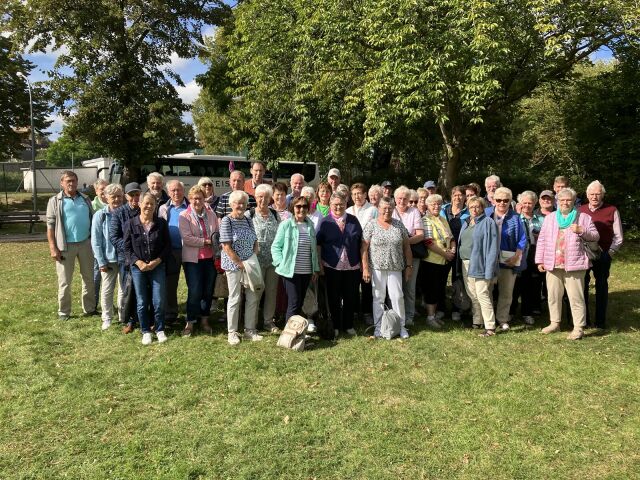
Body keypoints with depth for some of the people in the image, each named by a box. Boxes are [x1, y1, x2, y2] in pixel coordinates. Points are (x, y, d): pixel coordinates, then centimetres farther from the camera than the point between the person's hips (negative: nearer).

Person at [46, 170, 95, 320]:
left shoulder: (85, 199, 8)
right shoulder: (55, 201, -3)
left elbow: (93, 219, 13)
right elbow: (50, 225, -6)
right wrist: (53, 248, -12)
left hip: (86, 243, 4)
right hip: (66, 245, -3)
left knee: (89, 278, 11)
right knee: (65, 281, 5)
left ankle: (89, 308, 24)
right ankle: (63, 312, 16)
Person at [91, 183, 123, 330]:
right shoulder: (100, 215, -4)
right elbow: (96, 241, -3)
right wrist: (101, 262, -7)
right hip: (109, 259, -1)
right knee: (107, 290, 6)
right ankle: (107, 318, 23)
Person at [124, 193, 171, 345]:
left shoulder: (161, 223, -1)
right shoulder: (131, 224, -2)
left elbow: (167, 245, 1)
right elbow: (127, 247, 0)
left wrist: (157, 261, -11)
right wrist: (138, 262, -13)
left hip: (158, 266, 0)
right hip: (138, 267, 0)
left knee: (159, 301, 0)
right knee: (141, 302, 6)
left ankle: (160, 330, 17)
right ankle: (146, 331, 20)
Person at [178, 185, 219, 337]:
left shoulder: (211, 214, 7)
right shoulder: (184, 216, -4)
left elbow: (217, 234, 13)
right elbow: (186, 238, -13)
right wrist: (206, 241, -15)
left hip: (210, 258, 4)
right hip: (192, 259, -4)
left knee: (208, 290, 9)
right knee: (195, 291, -5)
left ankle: (204, 320, 24)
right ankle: (190, 322, 9)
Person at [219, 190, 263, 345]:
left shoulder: (248, 220, 9)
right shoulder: (226, 221, -9)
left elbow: (255, 242, 13)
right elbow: (226, 246, -14)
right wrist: (240, 263, -15)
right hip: (234, 265, -6)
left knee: (252, 298, 8)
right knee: (235, 298, 3)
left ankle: (250, 330, 22)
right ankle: (232, 332, 17)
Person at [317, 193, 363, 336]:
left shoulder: (353, 220, 5)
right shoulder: (325, 222, -1)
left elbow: (361, 241, 9)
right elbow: (318, 244, -1)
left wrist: (362, 262, 5)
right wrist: (320, 264, -5)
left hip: (352, 266, 2)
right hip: (332, 267, -2)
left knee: (350, 297, 8)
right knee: (334, 298, 7)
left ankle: (348, 325, 24)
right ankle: (335, 326, 21)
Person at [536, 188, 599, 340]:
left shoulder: (583, 218, 4)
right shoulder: (549, 218, 12)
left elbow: (596, 236, 5)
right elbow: (542, 240, 10)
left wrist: (582, 231, -15)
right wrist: (540, 260, 5)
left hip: (574, 264, -3)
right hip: (552, 264, 4)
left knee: (576, 297, -4)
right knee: (553, 295, 11)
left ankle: (579, 328, 4)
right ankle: (554, 323, 25)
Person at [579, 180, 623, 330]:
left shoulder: (612, 211, -2)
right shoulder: (580, 210, 5)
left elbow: (618, 237, 1)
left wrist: (610, 253, -9)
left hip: (603, 255, -2)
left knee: (601, 287, 7)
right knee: (582, 285, 5)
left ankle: (600, 321, 16)